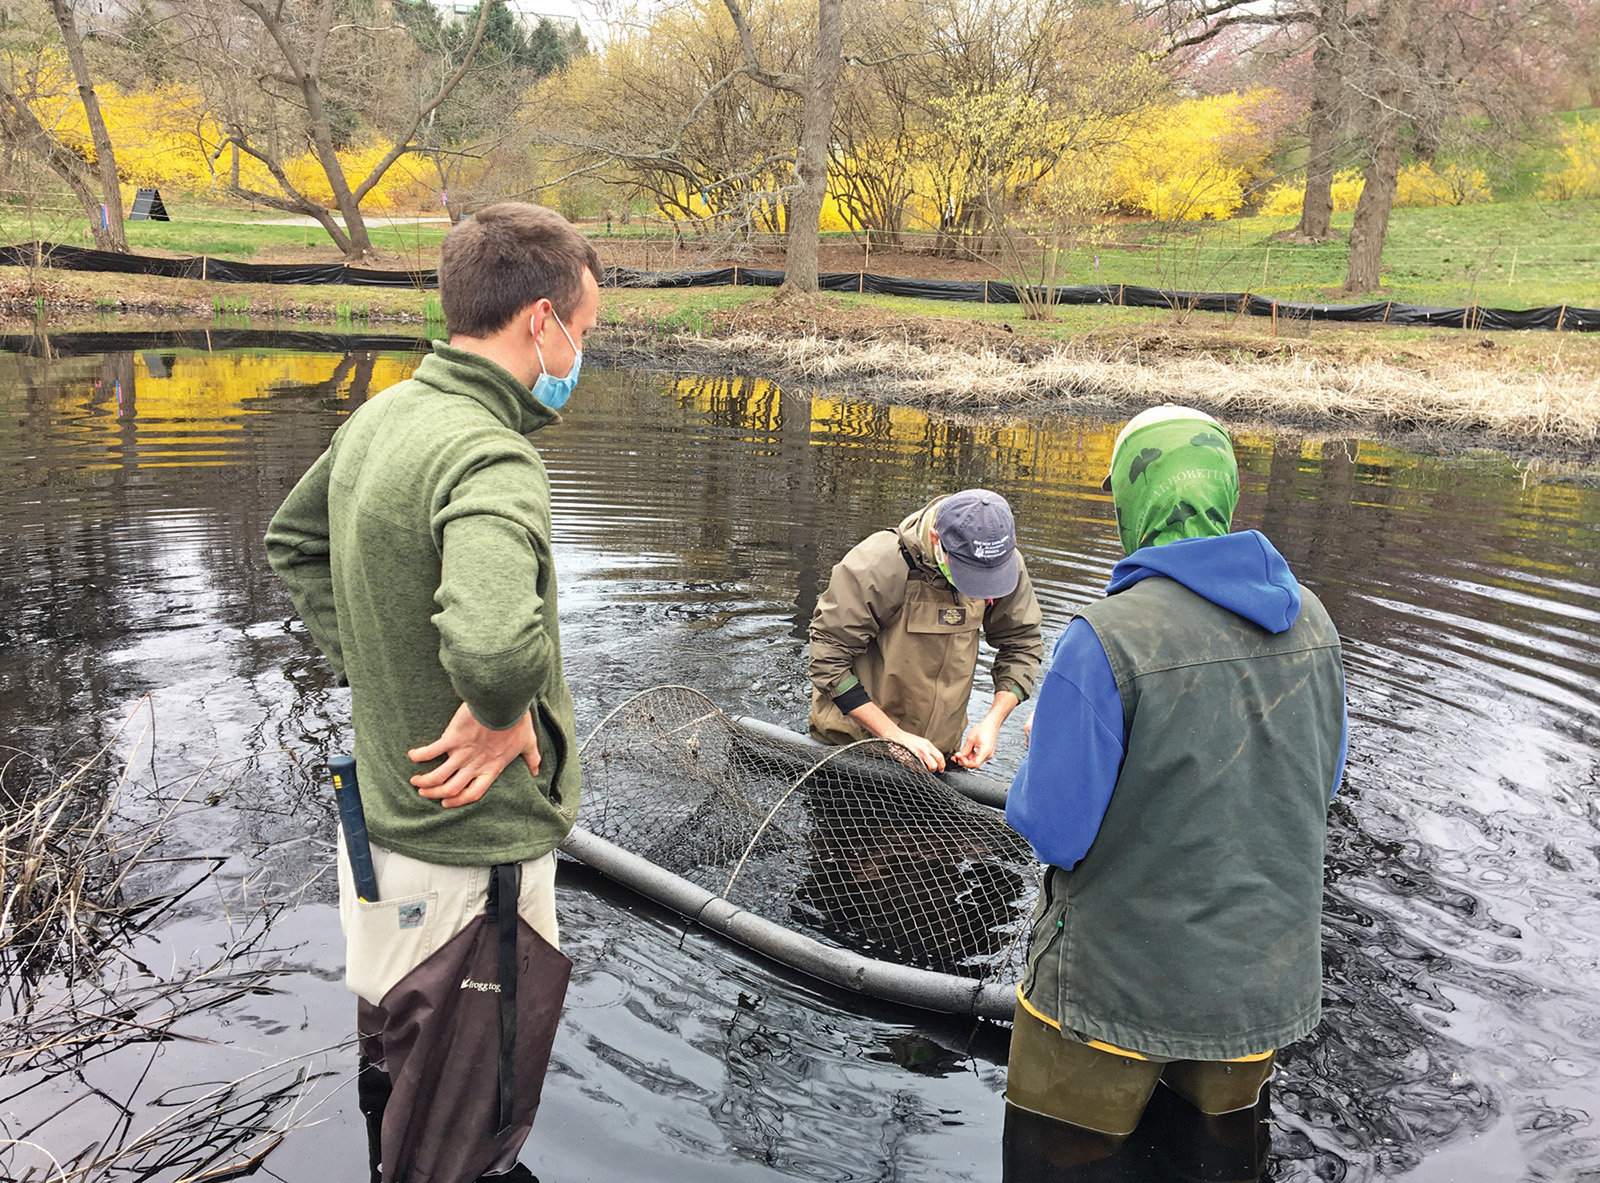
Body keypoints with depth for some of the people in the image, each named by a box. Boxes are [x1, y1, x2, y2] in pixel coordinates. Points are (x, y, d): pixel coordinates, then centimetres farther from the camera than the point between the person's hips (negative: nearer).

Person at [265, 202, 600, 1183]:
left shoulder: (380, 417, 2)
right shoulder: (492, 458, -28)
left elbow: (292, 542, 19)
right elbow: (494, 642, -47)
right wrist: (507, 714, -25)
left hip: (381, 816, 9)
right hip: (472, 848, -9)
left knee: (394, 1051, 30)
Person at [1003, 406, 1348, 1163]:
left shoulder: (1105, 640, -25)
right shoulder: (1308, 620, -3)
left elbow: (1051, 830, -20)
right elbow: (1320, 782, 10)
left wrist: (1041, 751, 0)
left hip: (1122, 986, -6)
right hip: (1265, 978, 6)